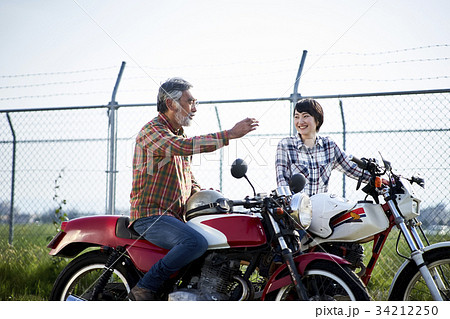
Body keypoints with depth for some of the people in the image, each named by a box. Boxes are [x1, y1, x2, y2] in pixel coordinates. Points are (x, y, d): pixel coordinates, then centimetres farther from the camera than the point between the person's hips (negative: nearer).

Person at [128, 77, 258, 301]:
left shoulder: (180, 134, 22)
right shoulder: (153, 130, -10)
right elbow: (184, 147, -30)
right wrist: (229, 135, -32)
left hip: (175, 216, 9)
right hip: (150, 215, -9)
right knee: (196, 243, -31)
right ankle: (144, 289, -21)